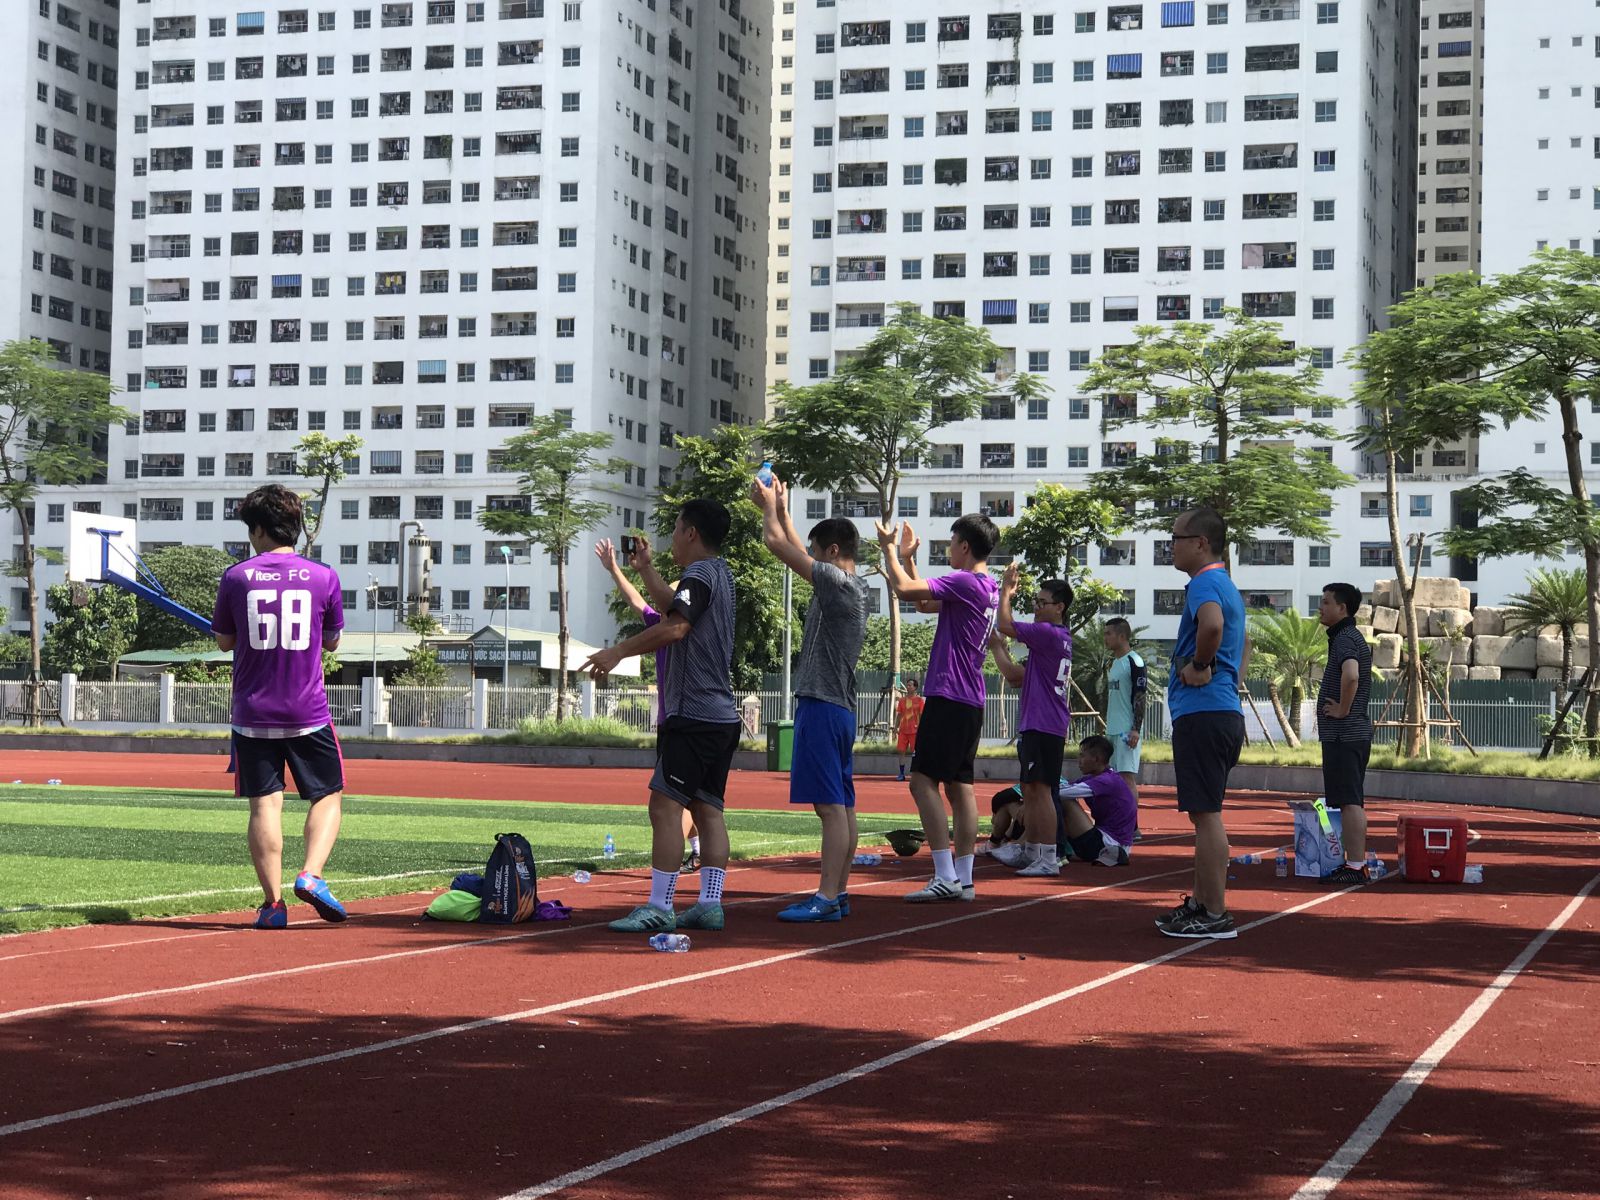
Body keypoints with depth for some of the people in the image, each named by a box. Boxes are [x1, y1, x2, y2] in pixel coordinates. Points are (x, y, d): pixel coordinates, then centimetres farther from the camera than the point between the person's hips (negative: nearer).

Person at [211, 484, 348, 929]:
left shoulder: (236, 577, -2)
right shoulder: (324, 577, -2)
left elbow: (225, 640, 8)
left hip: (252, 714, 0)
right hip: (308, 712, 0)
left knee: (264, 804, 4)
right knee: (328, 795, 13)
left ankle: (273, 903, 1)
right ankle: (311, 875, -7)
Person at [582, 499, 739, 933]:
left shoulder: (700, 575, -11)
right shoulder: (721, 574, 19)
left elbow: (675, 627, -27)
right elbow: (672, 607, 38)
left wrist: (619, 651, -23)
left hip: (694, 715, -10)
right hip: (723, 714, 10)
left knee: (665, 805, -10)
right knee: (707, 809, 9)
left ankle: (659, 908, -12)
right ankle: (710, 903, 8)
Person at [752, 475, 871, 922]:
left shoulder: (838, 583, -13)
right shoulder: (853, 587, 15)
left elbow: (777, 544, -11)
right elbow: (794, 548, 29)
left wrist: (769, 506, 5)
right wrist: (781, 508, 32)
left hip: (822, 707, -10)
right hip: (839, 706, 10)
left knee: (831, 806, -11)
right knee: (843, 806, 10)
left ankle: (826, 898, -12)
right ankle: (839, 892, 15)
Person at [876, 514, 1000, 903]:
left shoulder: (965, 582, -14)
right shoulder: (989, 587, 15)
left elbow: (903, 587, -20)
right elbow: (924, 601, 26)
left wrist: (890, 549, -3)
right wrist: (906, 556, 26)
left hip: (948, 697, -10)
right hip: (971, 700, 10)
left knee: (923, 780, -11)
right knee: (960, 786, 9)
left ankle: (946, 876, -17)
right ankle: (963, 878, 10)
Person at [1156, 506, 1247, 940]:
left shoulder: (1204, 584, -12)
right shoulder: (1226, 586, 20)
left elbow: (1212, 624, -35)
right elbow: (1241, 647, 34)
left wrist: (1199, 665, -20)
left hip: (1201, 714, -10)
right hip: (1224, 711, 10)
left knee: (1206, 814, -8)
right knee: (1205, 814, 15)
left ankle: (1216, 915, -6)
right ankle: (1200, 904, 22)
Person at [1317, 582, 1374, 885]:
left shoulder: (1345, 638, -14)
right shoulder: (1351, 637, 18)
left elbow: (1351, 675, -33)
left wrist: (1343, 710, -20)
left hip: (1344, 734, -11)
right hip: (1352, 733, 11)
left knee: (1349, 802, -9)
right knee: (1351, 802, 13)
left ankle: (1355, 866, -10)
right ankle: (1356, 863, 17)